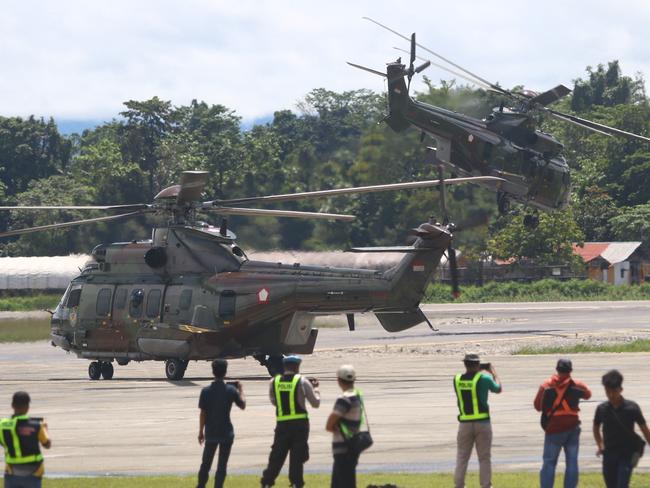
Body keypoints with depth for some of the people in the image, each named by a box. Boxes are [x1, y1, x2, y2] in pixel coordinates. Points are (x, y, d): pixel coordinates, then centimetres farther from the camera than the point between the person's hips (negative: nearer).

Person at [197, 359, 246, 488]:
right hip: (226, 433, -1)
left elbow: (203, 413, -5)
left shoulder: (206, 391, -7)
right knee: (222, 465, 4)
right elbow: (242, 405, 4)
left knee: (206, 462, 16)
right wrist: (241, 390, 19)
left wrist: (201, 432, 5)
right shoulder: (231, 390, -9)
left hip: (211, 432, 1)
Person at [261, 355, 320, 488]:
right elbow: (316, 403, 1)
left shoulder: (274, 382, 3)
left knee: (276, 456, 10)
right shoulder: (302, 382, -5)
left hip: (282, 424, 3)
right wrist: (315, 388, 18)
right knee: (297, 457, 3)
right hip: (300, 424, -2)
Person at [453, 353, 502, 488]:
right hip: (482, 422, -2)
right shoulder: (484, 378, -8)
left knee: (462, 458, 8)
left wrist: (479, 372, 26)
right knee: (484, 458, 4)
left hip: (465, 424, 2)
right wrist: (493, 373, 25)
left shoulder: (457, 379, 0)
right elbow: (498, 389, 10)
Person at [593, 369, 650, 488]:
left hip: (626, 455, -4)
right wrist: (600, 445, 7)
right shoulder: (602, 409, -1)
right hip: (609, 455, 4)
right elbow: (596, 427, 17)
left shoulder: (631, 408, -10)